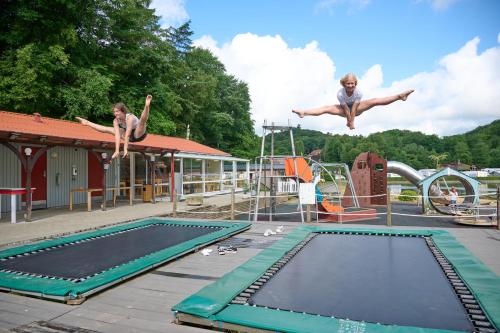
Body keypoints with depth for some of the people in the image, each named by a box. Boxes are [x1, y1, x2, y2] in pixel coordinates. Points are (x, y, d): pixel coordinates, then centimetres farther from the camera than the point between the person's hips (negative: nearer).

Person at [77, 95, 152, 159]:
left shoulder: (130, 117, -27)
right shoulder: (116, 121, -10)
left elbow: (127, 135, -32)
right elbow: (117, 135, -19)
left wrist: (125, 149, -36)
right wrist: (117, 150, -27)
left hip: (139, 134, -6)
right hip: (131, 137, 7)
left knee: (142, 120, -35)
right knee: (107, 129, 9)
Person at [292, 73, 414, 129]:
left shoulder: (358, 92, -26)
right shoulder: (340, 93, -29)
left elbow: (354, 109, -25)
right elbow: (345, 108, -25)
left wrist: (352, 121, -21)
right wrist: (349, 121, -20)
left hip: (356, 108, 1)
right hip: (344, 109, -1)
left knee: (374, 101, -16)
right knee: (327, 108, -24)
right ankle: (303, 113, -36)